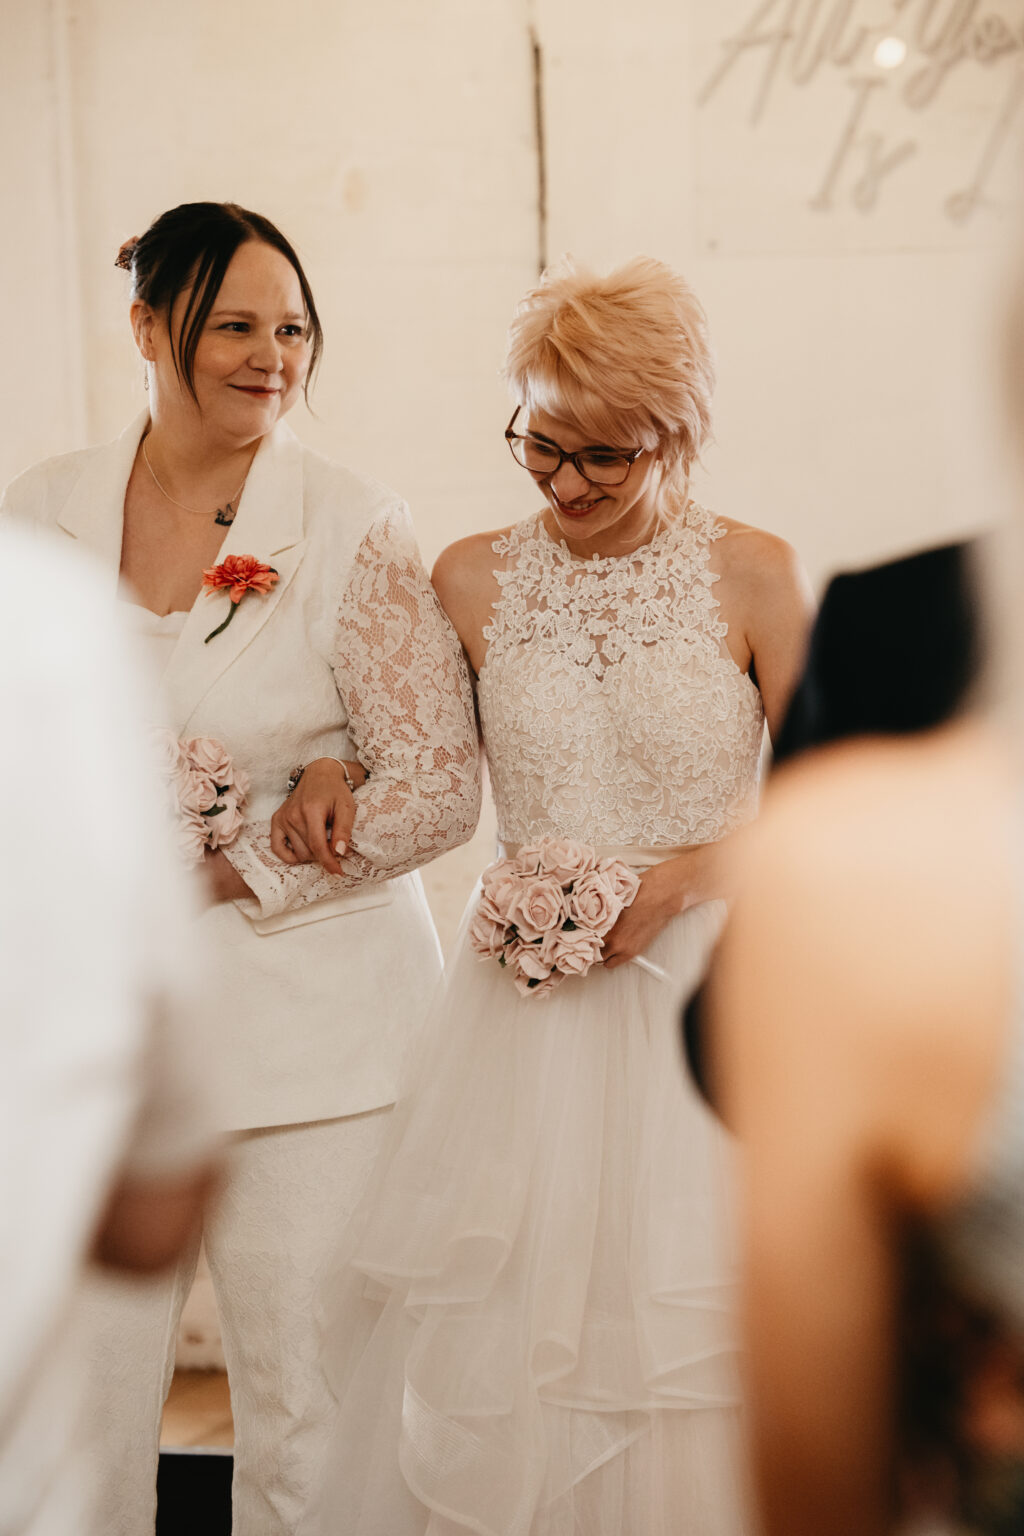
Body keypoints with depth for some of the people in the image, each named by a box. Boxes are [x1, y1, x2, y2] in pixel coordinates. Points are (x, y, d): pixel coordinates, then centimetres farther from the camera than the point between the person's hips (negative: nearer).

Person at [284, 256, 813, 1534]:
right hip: (526, 1009, 2)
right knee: (493, 1349, 5)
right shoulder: (473, 581, 3)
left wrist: (683, 875, -11)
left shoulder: (751, 576, -3)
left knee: (679, 1343, 2)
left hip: (701, 996, -2)